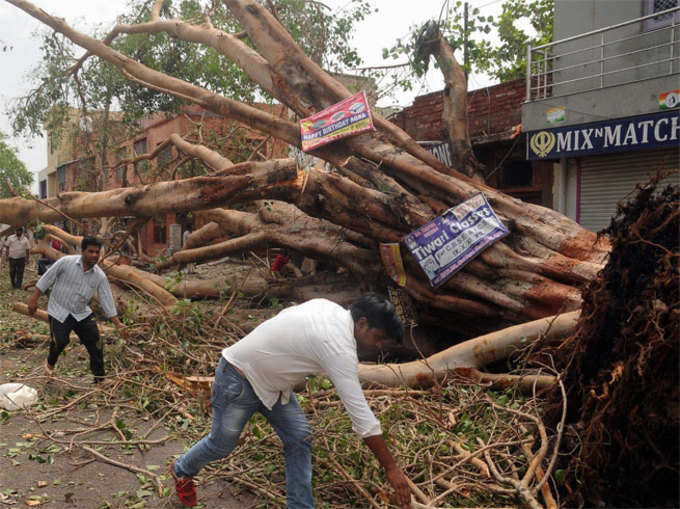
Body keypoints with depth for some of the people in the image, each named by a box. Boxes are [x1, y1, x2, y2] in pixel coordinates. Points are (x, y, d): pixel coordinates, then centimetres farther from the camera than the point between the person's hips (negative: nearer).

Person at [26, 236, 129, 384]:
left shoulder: (100, 276, -7)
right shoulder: (66, 262, -15)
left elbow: (107, 301, -5)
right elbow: (46, 279, -6)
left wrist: (118, 324, -10)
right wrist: (34, 299, -7)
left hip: (82, 313, 3)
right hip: (59, 310, -3)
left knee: (95, 343, -2)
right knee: (60, 341, -12)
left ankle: (100, 378, 11)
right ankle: (50, 363, 24)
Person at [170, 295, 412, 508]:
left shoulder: (329, 307, -6)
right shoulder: (340, 348, -32)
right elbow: (361, 414, -31)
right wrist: (391, 468, -24)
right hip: (239, 379, -9)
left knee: (299, 437, 1)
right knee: (222, 444, 13)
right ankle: (181, 470, 44)